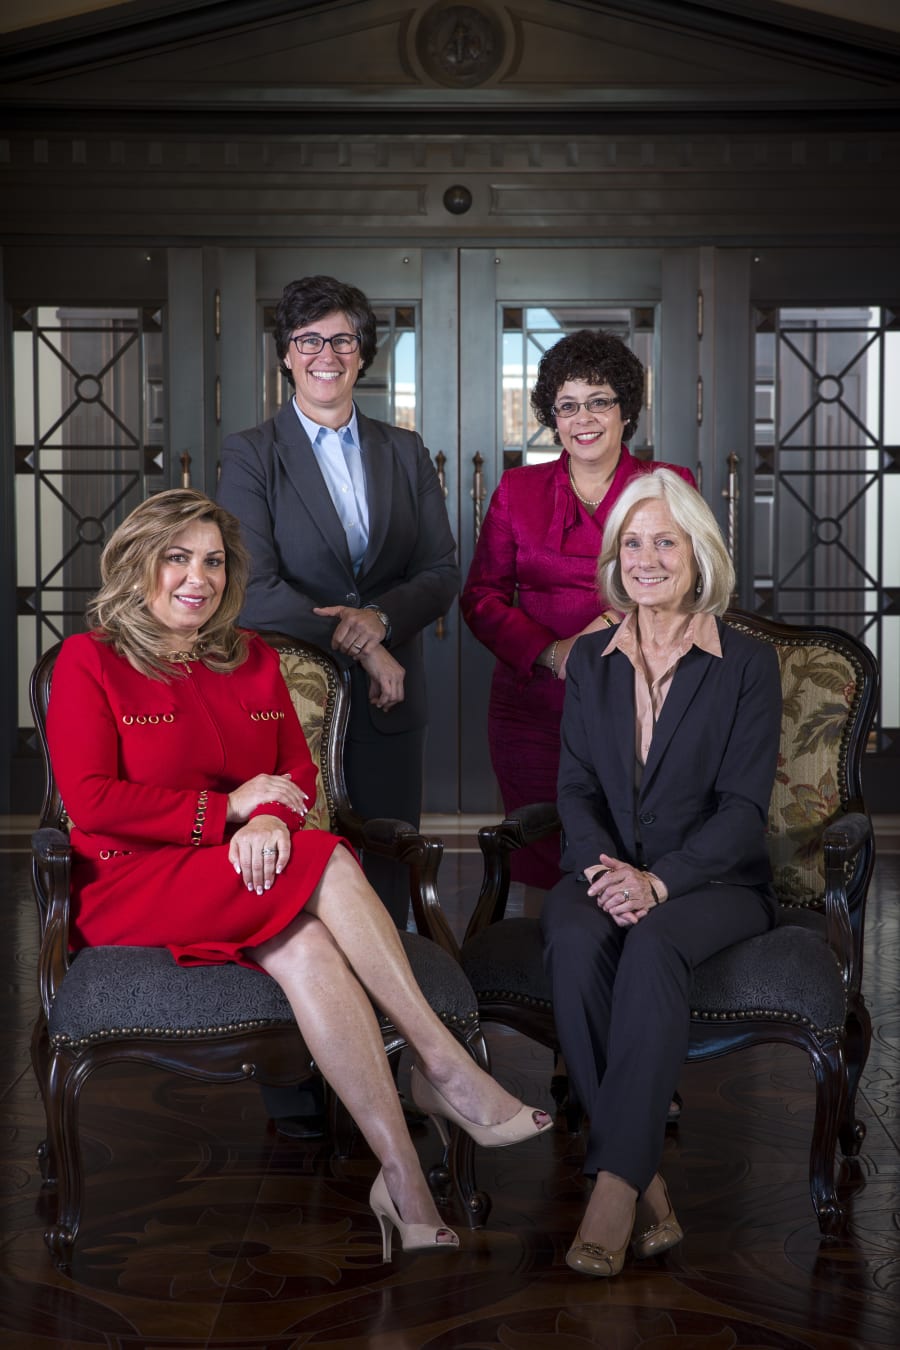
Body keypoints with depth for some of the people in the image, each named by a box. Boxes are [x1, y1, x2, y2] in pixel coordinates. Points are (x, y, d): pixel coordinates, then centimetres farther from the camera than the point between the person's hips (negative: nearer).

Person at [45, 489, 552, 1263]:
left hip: (254, 865, 4)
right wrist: (230, 808, -8)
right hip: (134, 882, -4)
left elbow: (300, 774, 13)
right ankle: (446, 1068, -30)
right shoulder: (91, 662, 2)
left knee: (307, 950, -33)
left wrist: (272, 819, -12)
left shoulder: (252, 662, 18)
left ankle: (403, 1178, -40)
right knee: (329, 866, -31)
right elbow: (92, 801, -8)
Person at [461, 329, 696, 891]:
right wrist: (551, 651, -8)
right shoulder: (518, 490, 12)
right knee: (543, 858, 1)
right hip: (534, 707, 1)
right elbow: (482, 597, 8)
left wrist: (619, 622, -13)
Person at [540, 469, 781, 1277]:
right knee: (576, 940, -32)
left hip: (713, 880, -3)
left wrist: (659, 880, -21)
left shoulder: (748, 664, 1)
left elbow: (744, 807, -6)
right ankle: (646, 1184, -30)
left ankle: (615, 1182, -36)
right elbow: (576, 788, 7)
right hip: (607, 870, 3)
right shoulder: (591, 661, 13)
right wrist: (604, 867, -14)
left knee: (653, 944, -37)